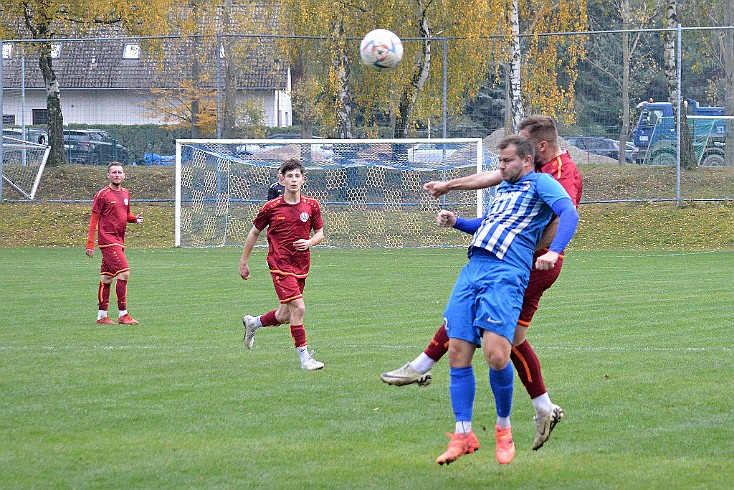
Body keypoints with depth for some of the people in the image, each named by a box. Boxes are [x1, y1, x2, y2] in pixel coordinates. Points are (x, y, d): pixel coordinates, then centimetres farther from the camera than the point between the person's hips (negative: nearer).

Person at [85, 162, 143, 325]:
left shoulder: (125, 194, 14)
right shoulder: (102, 195, -7)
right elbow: (94, 220, -6)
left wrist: (135, 218, 2)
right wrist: (90, 244, -10)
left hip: (118, 241, 7)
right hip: (107, 240, -7)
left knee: (106, 278, 11)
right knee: (124, 272, -16)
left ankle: (102, 316, 14)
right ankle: (123, 314, -14)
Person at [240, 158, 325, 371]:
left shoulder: (311, 206, 2)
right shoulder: (272, 207, -5)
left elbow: (319, 233, 11)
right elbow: (254, 233, 7)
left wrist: (309, 243, -12)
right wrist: (244, 262, 11)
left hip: (301, 266, 5)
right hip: (280, 264, -5)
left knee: (284, 316, 12)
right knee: (298, 307, -18)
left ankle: (252, 323, 42)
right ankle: (304, 357, -12)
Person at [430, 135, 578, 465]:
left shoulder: (540, 183, 4)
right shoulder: (503, 188, 28)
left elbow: (569, 213, -14)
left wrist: (554, 251, -30)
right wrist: (455, 222, 27)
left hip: (506, 274, -8)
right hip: (472, 270, 8)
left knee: (496, 355, -20)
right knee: (458, 354, -1)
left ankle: (503, 427, 3)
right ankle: (463, 435, 5)